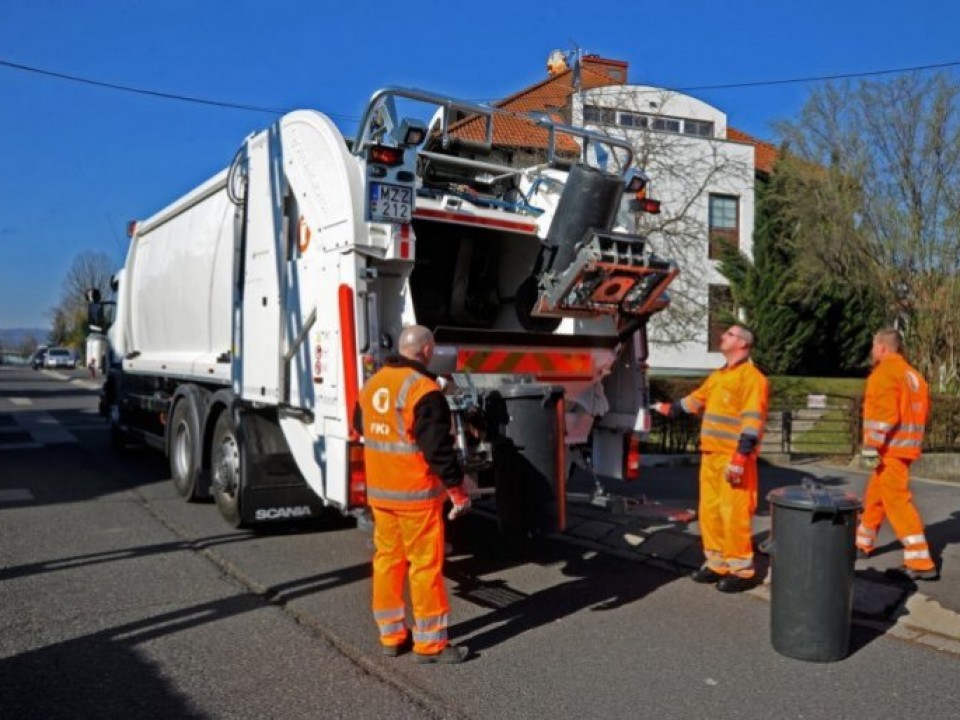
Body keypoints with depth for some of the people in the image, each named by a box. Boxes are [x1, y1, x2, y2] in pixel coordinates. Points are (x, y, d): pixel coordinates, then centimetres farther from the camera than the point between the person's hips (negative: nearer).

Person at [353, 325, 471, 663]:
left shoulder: (372, 383, 7)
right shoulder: (423, 389, -18)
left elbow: (360, 426, 22)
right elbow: (438, 447, -20)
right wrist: (457, 490, -14)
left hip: (378, 492, 8)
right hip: (416, 494, -7)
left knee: (387, 559, 14)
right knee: (425, 565, 1)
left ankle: (391, 636, 24)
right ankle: (430, 643, 9)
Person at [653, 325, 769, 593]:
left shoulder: (751, 377, -10)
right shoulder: (717, 376, 18)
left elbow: (752, 420, -18)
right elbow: (696, 400, 31)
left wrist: (740, 457, -24)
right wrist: (669, 409, 33)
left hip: (734, 459, -8)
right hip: (710, 455, 9)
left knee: (733, 514, -6)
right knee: (709, 511, 11)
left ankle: (742, 571, 4)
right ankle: (717, 564, 21)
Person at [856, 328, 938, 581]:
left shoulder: (885, 372, -12)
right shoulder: (911, 374, 17)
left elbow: (884, 414, -21)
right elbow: (917, 411, 17)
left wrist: (871, 445, -20)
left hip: (890, 449, -10)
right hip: (903, 447, 10)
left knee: (897, 501, -8)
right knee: (875, 496, 19)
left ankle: (921, 563, -8)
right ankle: (862, 544, 32)